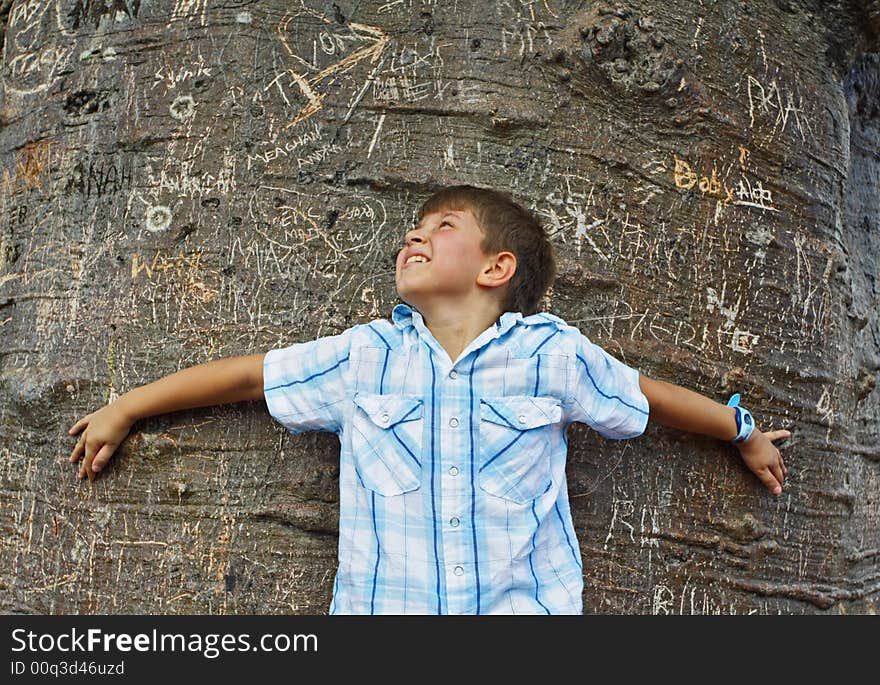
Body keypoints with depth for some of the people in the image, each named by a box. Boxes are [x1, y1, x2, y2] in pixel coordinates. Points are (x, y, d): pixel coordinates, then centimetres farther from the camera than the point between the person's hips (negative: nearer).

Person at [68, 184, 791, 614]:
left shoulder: (551, 352, 3)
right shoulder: (366, 355, 7)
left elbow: (648, 395, 17)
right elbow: (248, 374, 13)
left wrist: (745, 433, 31)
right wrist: (123, 410, 20)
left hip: (526, 603, 0)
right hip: (382, 605, 1)